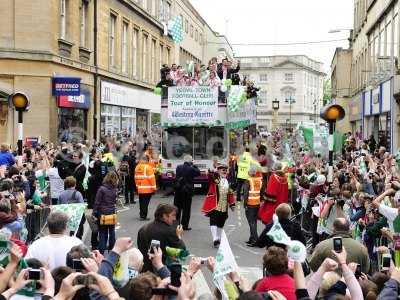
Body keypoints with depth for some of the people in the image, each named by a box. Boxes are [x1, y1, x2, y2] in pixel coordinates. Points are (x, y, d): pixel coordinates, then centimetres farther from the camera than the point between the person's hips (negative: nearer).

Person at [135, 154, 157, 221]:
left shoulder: (137, 167, 8)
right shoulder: (148, 167, -13)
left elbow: (136, 177, 15)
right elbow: (151, 178, -14)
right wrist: (154, 187, -9)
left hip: (140, 189, 6)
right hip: (148, 189, -6)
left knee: (141, 202, 15)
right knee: (145, 203, -3)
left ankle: (142, 215, 23)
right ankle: (143, 216, -2)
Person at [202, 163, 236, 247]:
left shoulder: (228, 181, 13)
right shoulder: (214, 178, -3)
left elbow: (230, 193, 16)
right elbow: (210, 175, -26)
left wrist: (232, 204, 14)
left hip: (224, 206, 5)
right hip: (214, 205, -5)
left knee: (221, 223, 13)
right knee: (214, 222, -11)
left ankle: (218, 239, 26)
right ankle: (215, 239, -15)